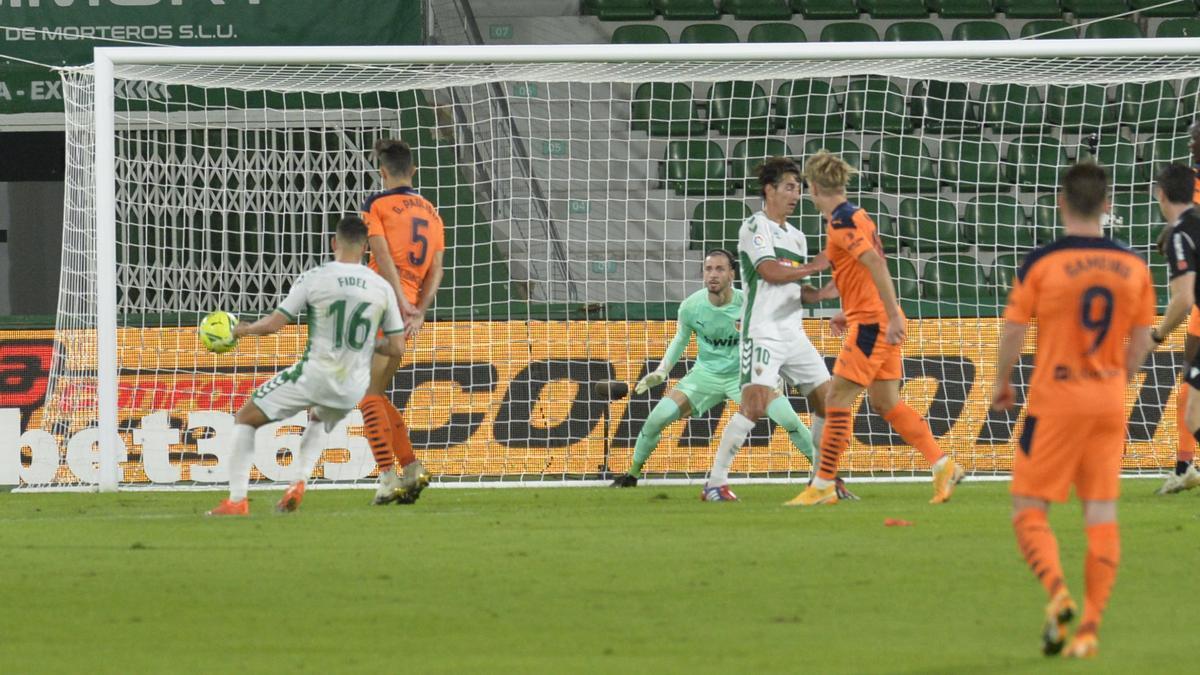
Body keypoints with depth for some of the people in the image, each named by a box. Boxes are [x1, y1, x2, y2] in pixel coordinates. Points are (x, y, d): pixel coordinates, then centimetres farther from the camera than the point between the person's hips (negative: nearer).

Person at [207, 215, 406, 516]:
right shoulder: (382, 288, 0)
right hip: (354, 387, 4)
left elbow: (273, 324, -8)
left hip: (314, 376, -4)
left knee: (245, 419, 14)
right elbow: (397, 348, 3)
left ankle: (237, 500, 2)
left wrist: (242, 330, 12)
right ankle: (300, 482, 16)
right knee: (320, 421, 39)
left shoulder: (313, 279, -9)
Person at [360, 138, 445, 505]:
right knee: (376, 395, 17)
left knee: (368, 395, -3)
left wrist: (402, 303, -17)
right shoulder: (431, 213, 18)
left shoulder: (376, 205, -1)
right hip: (409, 313, 7)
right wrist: (419, 311, 0)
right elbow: (436, 269, 9)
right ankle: (412, 467, 8)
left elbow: (383, 256, -12)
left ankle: (388, 478, -12)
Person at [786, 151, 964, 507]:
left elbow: (876, 265, -26)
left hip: (871, 323, -10)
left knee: (837, 401, -5)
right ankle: (943, 465, 9)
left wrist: (892, 317, -29)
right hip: (878, 321, 10)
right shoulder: (856, 216, 15)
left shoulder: (841, 223, -15)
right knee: (887, 403, 12)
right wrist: (849, 313, 27)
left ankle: (823, 485, -3)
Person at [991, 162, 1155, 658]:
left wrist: (1001, 383, 11)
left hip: (1054, 399, -3)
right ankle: (1090, 627, 3)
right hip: (1109, 403, 3)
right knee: (1102, 514, 6)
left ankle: (1057, 592, -20)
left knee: (1028, 509, 4)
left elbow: (1013, 333, -6)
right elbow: (1141, 344, 8)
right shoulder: (1134, 267, 1)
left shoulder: (1042, 263, -10)